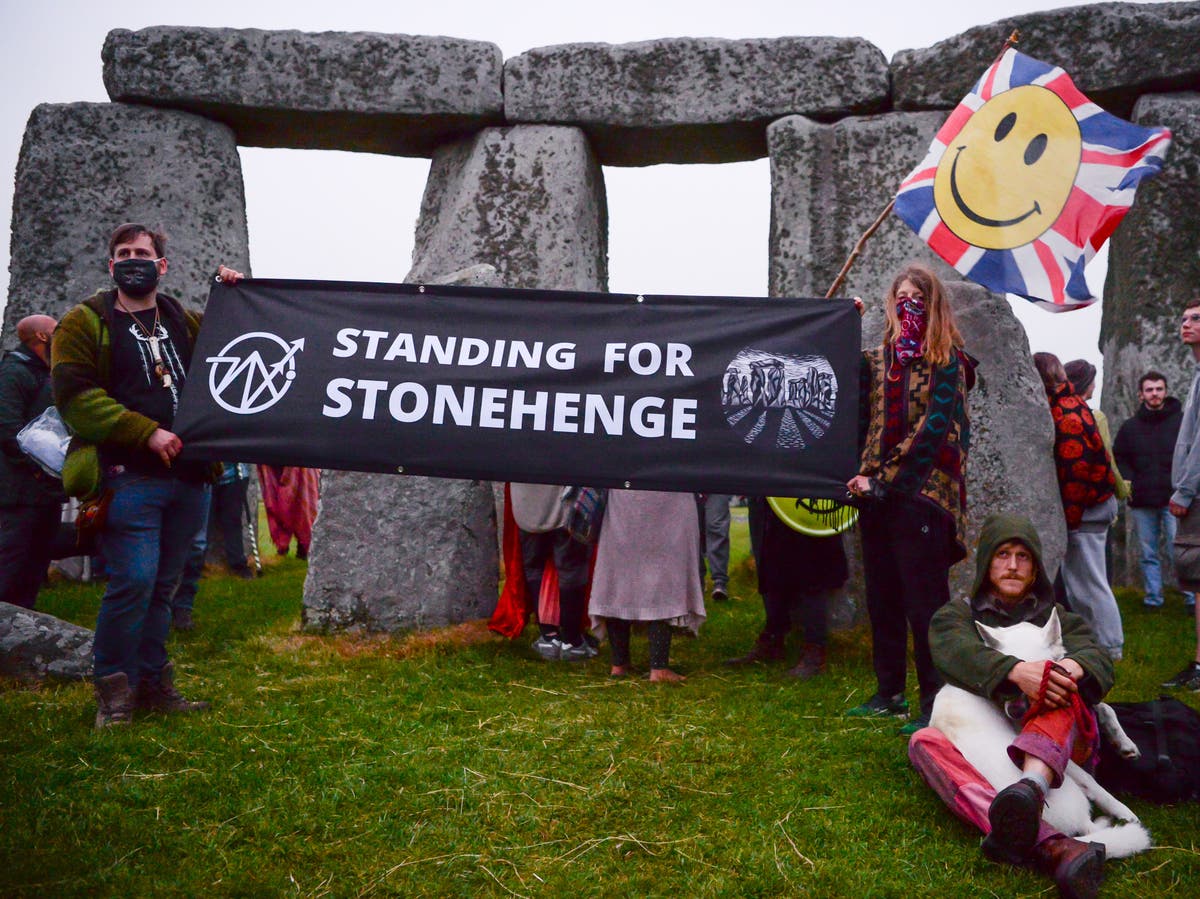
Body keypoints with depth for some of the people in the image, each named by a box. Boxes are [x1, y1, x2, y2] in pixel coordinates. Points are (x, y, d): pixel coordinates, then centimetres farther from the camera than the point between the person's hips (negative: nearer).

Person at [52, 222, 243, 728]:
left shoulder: (186, 322, 20)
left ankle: (152, 683, 20)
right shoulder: (85, 324, 5)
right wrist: (146, 432, -15)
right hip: (128, 476, -5)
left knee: (163, 585, 10)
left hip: (188, 475, 5)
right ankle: (113, 689, 4)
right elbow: (75, 396, -6)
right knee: (134, 580, -13)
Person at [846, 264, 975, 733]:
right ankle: (889, 692, 23)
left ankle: (935, 702, 4)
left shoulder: (948, 360, -2)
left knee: (923, 601, -4)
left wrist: (882, 478, -13)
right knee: (882, 597, 11)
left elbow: (932, 428, -10)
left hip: (922, 492, -6)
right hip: (875, 493, 6)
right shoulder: (876, 357, 13)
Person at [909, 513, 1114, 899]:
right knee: (924, 741, -31)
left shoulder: (1058, 618, 19)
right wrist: (1014, 671, -34)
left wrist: (1074, 668, -30)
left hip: (1059, 749, 1)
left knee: (1059, 678, -27)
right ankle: (1050, 846, -56)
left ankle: (1031, 786, -59)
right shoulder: (957, 614, 14)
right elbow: (958, 652, -12)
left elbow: (1099, 659, -4)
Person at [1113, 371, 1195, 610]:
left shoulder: (1181, 421, 2)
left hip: (1173, 500, -3)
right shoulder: (1130, 426, 10)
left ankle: (1191, 599, 2)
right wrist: (1128, 481, -1)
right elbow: (1119, 458, 16)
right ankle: (1153, 597, 16)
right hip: (1142, 502, 3)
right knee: (1148, 554, 8)